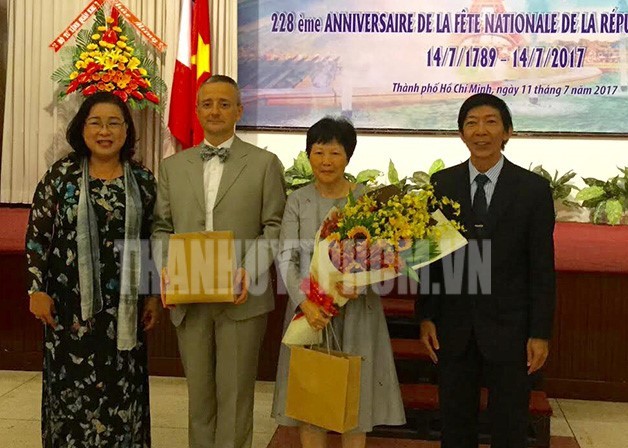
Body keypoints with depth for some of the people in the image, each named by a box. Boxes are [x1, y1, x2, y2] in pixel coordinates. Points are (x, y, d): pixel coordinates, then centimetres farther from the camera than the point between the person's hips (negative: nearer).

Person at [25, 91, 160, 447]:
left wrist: (155, 294, 4)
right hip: (71, 302, -1)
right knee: (73, 385, 6)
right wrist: (37, 288, -6)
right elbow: (38, 234, 0)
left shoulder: (143, 180, 4)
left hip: (124, 305, 2)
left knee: (122, 387, 7)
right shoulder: (61, 174, -1)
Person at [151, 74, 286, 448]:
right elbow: (162, 227, 12)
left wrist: (250, 270, -17)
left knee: (235, 394, 4)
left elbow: (275, 226, -2)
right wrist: (166, 267, -6)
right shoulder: (173, 166, 12)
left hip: (241, 297, -3)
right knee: (199, 393, 14)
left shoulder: (265, 163, 2)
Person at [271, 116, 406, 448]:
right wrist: (304, 302, -19)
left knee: (355, 395, 8)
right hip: (309, 309, 1)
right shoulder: (298, 200, 2)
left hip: (357, 309, 0)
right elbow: (286, 258, -5)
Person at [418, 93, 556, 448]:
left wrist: (541, 332, -6)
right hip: (454, 325, 2)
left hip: (509, 326, -2)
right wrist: (426, 316, 0)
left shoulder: (533, 188, -5)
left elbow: (542, 267, -5)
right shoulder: (442, 184, 1)